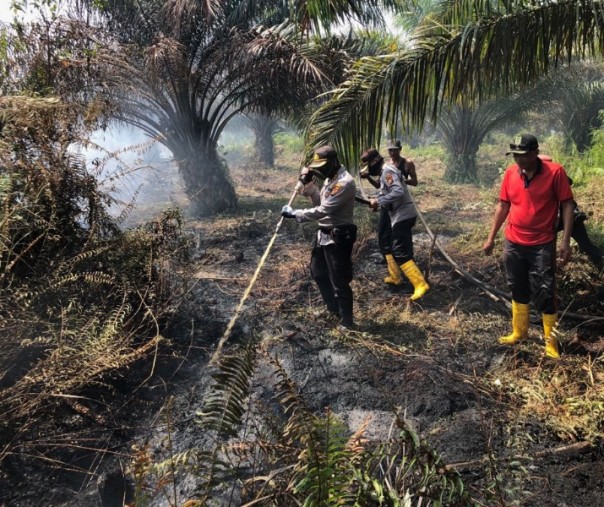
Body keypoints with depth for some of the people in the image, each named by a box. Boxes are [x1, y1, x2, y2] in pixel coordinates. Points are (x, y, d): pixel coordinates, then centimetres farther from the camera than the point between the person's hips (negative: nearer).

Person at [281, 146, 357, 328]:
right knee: (318, 272, 23)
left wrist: (294, 213, -19)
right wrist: (308, 184, 2)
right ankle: (333, 308, 40)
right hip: (324, 234, 10)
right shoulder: (330, 178, 9)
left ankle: (347, 322, 13)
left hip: (338, 237, -10)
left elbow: (322, 211, -25)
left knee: (339, 281, -3)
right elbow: (320, 202, 15)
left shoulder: (344, 182, -23)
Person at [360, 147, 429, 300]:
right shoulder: (384, 172, 15)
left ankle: (421, 285, -12)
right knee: (388, 244, 21)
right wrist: (377, 201, 1)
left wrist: (379, 201, -22)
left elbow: (398, 192, -29)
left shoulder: (387, 171, -16)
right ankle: (395, 277, 33)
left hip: (403, 216, -11)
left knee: (400, 253, -11)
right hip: (398, 215, 11)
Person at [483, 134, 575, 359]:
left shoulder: (555, 172, -13)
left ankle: (551, 342, 14)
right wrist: (491, 237, 8)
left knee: (544, 294, 0)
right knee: (518, 290, 16)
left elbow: (567, 205, -9)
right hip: (513, 243, 4)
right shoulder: (510, 173, -1)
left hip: (542, 245, -4)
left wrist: (565, 241, -15)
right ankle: (519, 331, 32)